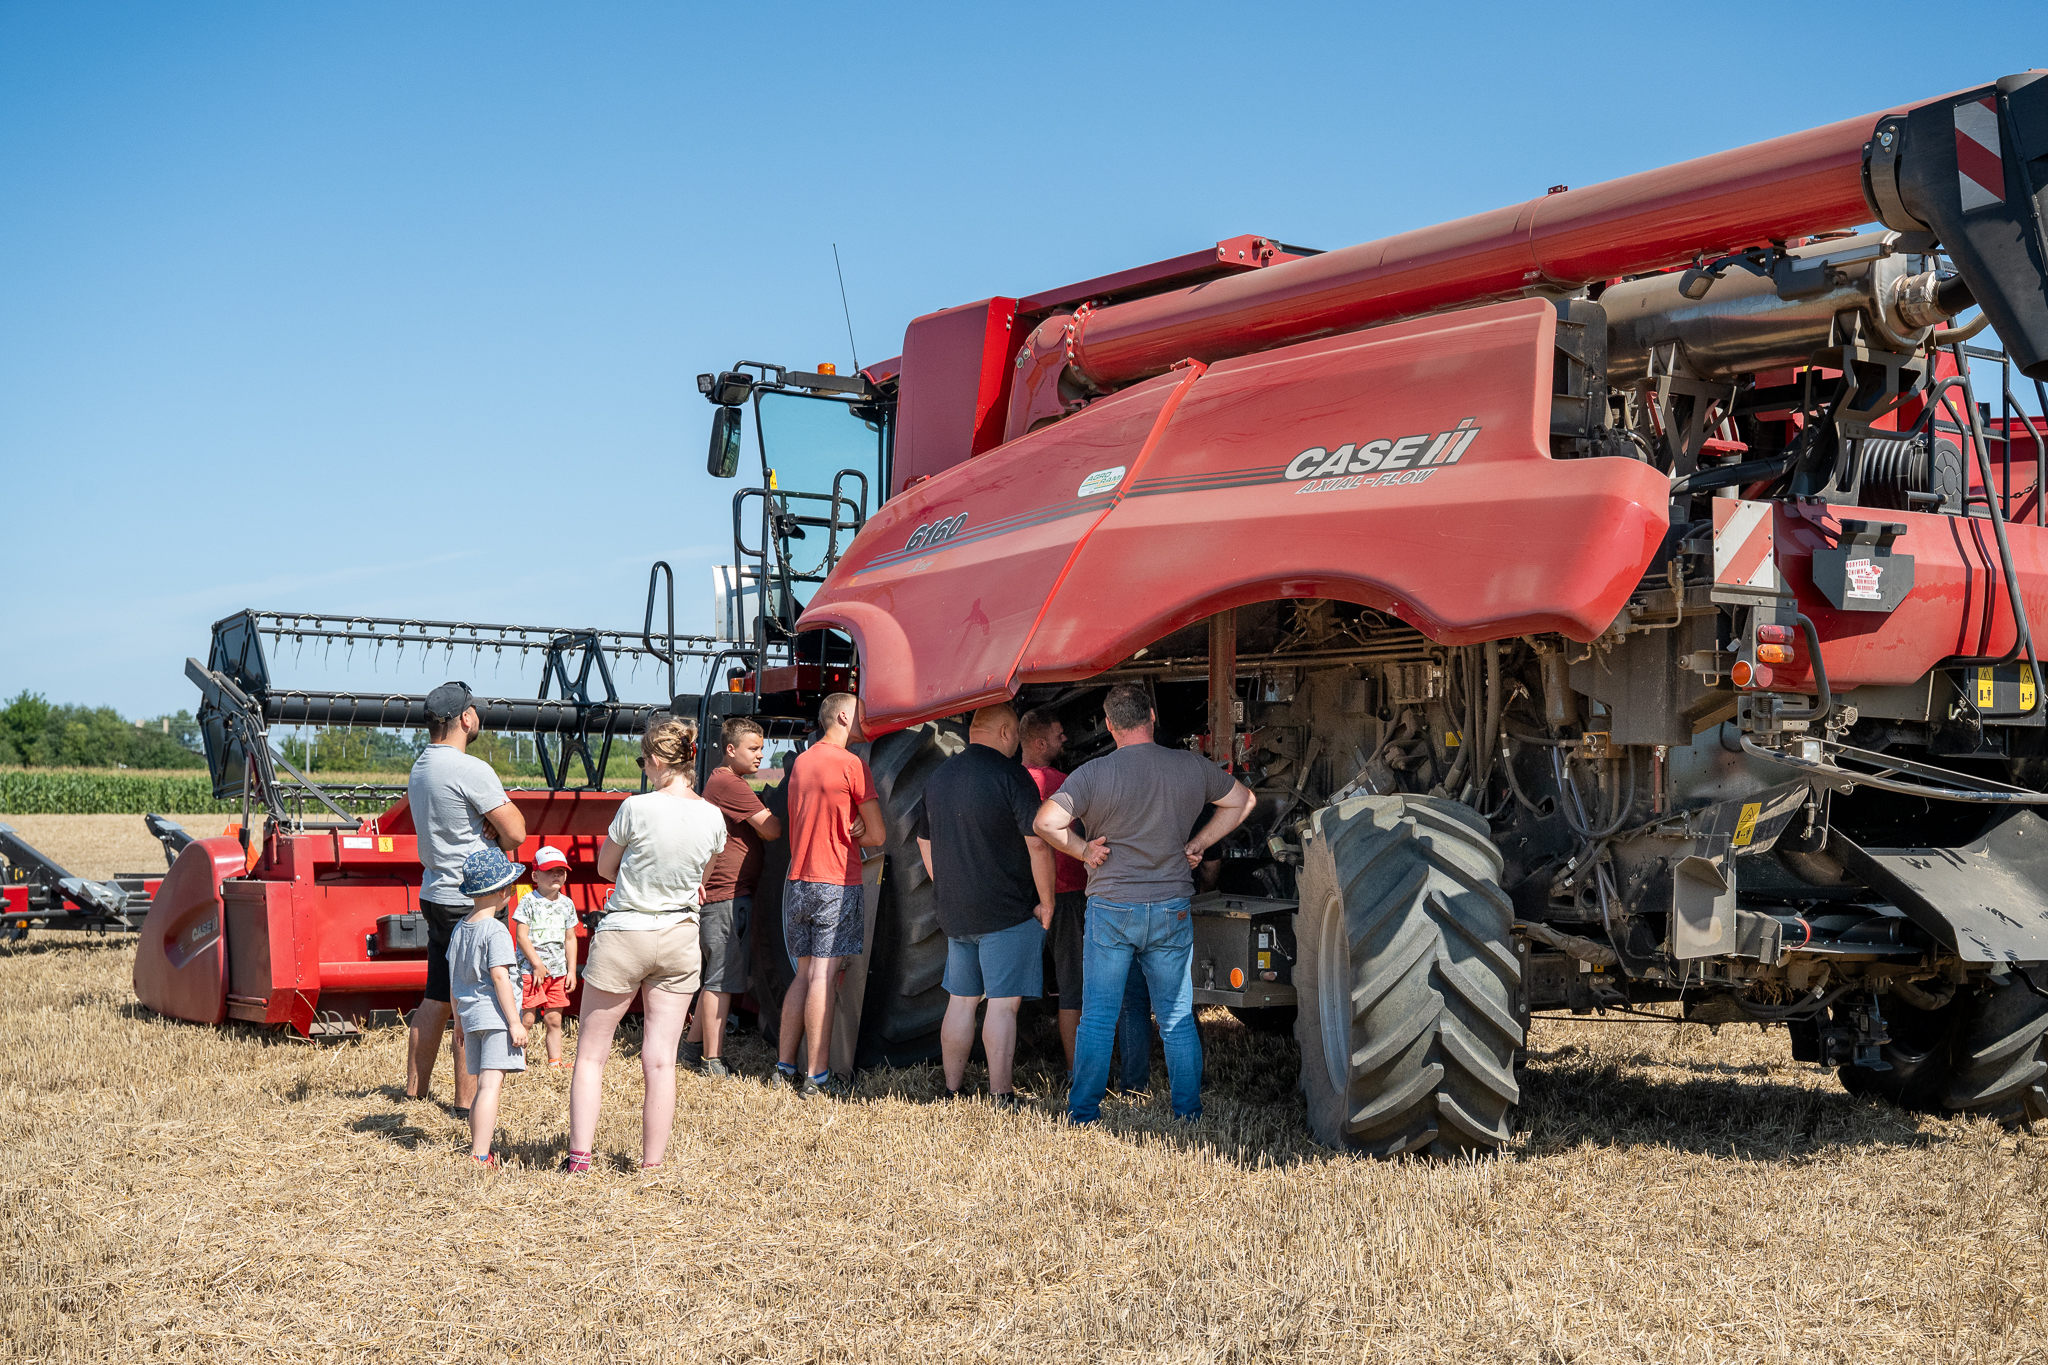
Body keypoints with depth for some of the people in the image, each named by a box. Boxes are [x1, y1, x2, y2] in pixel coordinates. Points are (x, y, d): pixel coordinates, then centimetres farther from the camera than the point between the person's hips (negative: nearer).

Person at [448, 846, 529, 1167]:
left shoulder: (459, 931, 14)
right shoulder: (495, 931, -11)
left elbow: (454, 981, 19)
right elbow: (499, 977, -17)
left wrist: (460, 1019, 28)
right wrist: (515, 1021, -16)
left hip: (470, 1015, 9)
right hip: (495, 1015, -9)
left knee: (483, 1086, 18)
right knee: (491, 1086, -12)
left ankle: (477, 1146, 23)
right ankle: (479, 1156, -18)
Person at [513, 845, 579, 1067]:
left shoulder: (567, 904, 10)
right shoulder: (529, 902, -6)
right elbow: (521, 936, -11)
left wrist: (571, 970, 10)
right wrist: (536, 963, -14)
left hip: (557, 971, 5)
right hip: (530, 969, -5)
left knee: (554, 1019, 7)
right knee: (526, 1019, -5)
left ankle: (555, 1059, 13)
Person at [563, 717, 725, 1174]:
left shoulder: (637, 808, -15)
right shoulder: (713, 818, -4)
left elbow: (605, 867, 0)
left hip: (622, 936, -3)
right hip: (680, 939, 4)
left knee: (591, 1053, 9)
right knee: (660, 1059, 7)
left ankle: (579, 1155, 6)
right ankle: (652, 1162, 9)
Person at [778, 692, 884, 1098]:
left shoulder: (800, 762, 15)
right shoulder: (851, 765, -9)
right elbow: (878, 835, -7)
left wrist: (847, 830, 2)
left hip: (797, 881, 7)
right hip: (836, 883, -7)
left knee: (804, 974, 14)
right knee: (823, 978, -7)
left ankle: (784, 1066, 14)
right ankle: (816, 1076, -7)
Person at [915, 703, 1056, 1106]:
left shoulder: (939, 776, 12)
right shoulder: (1010, 775, -11)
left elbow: (924, 843, 21)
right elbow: (1037, 843, -15)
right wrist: (1046, 902, -7)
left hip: (954, 914, 7)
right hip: (1009, 912, -6)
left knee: (961, 1000, 13)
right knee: (1003, 1004, -5)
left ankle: (952, 1092, 17)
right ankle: (1000, 1099, -5)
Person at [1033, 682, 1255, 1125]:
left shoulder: (1093, 773, -11)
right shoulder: (1192, 767, -1)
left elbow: (1045, 822, -19)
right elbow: (1241, 801, 13)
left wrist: (1083, 850, -5)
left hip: (1110, 909, -2)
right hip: (1172, 909, 2)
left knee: (1097, 1018, 7)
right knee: (1178, 1019, 12)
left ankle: (1084, 1112, 11)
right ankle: (1188, 1111, 17)